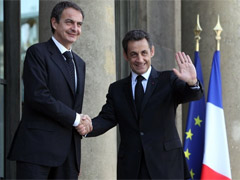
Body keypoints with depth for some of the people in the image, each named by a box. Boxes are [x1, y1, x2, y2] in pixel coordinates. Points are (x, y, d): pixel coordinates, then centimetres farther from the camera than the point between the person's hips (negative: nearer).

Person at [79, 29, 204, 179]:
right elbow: (106, 118, 3)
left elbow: (193, 95, -10)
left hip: (165, 167, -2)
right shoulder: (117, 89, 14)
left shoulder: (169, 80, 5)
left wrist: (192, 83, -35)